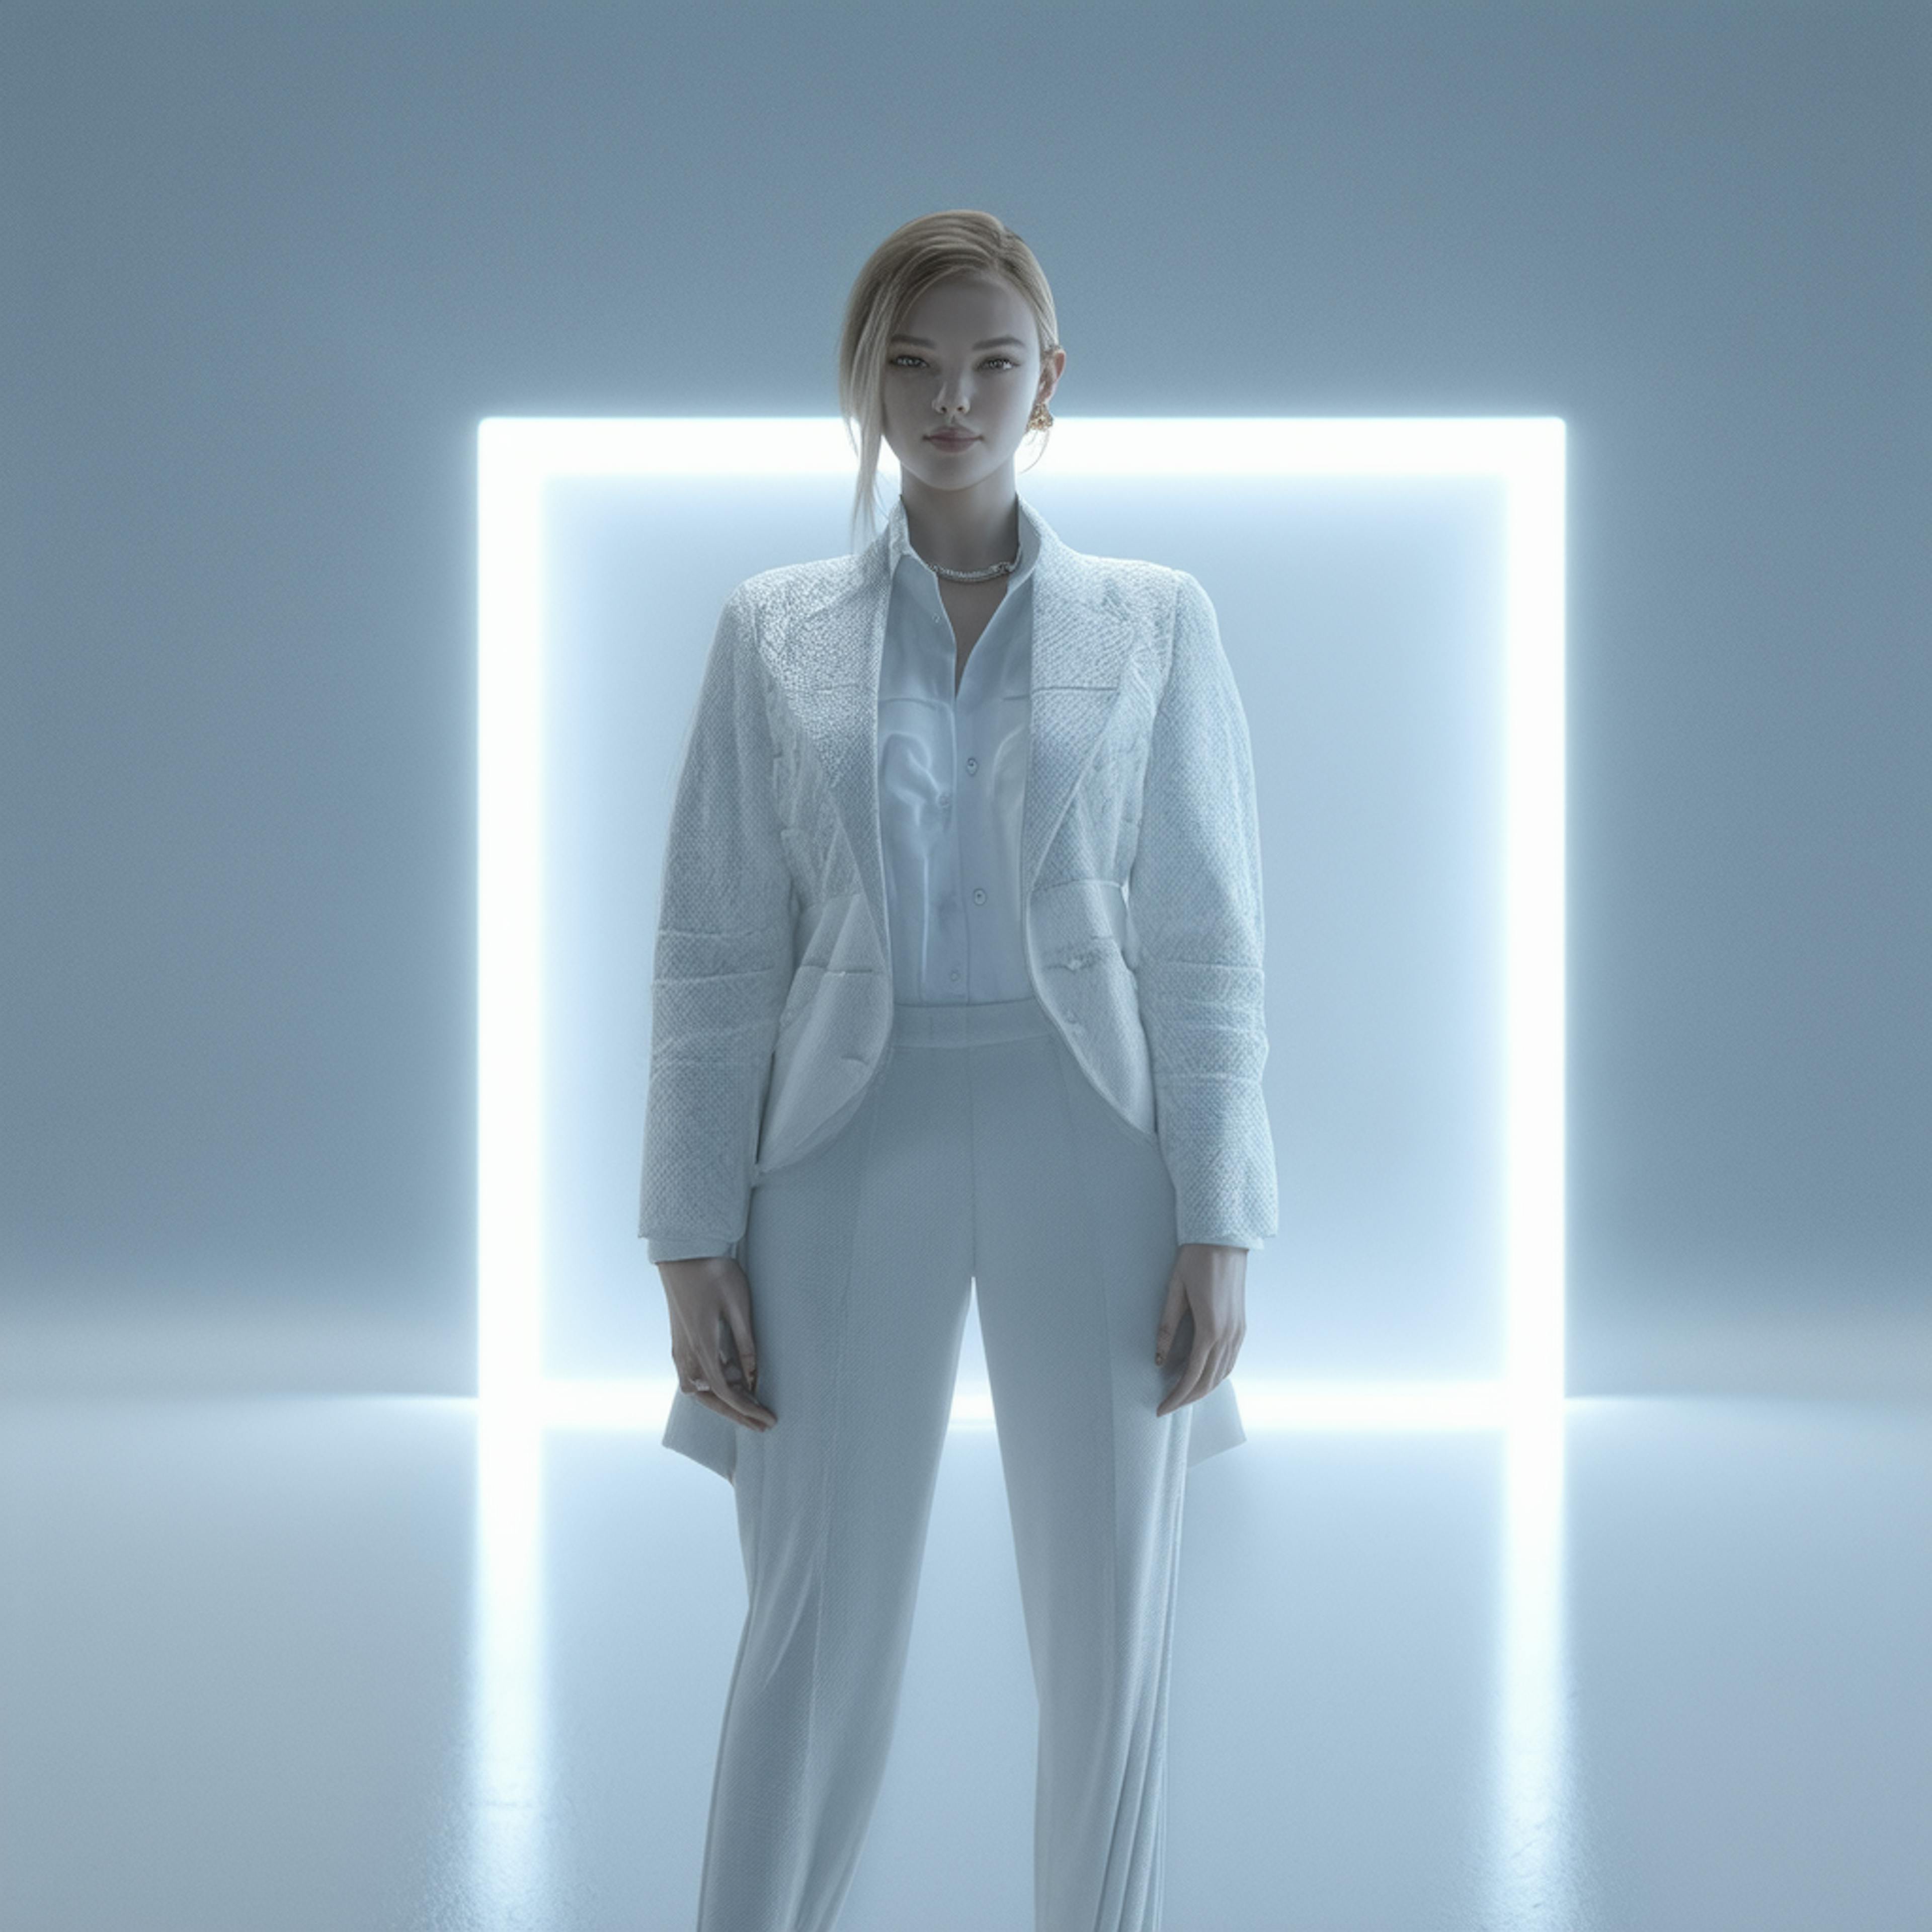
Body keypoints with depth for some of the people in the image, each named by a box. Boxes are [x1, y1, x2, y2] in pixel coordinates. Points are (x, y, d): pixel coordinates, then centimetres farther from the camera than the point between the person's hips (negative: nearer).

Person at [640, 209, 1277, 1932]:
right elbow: (715, 949, 5)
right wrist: (693, 1235, -1)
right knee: (819, 1630, 2)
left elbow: (1208, 939, 3)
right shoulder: (773, 635, 8)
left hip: (1090, 1137, 0)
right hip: (854, 1138, 0)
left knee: (1111, 1635, 4)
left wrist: (1222, 1225, -5)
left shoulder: (1157, 625, 6)